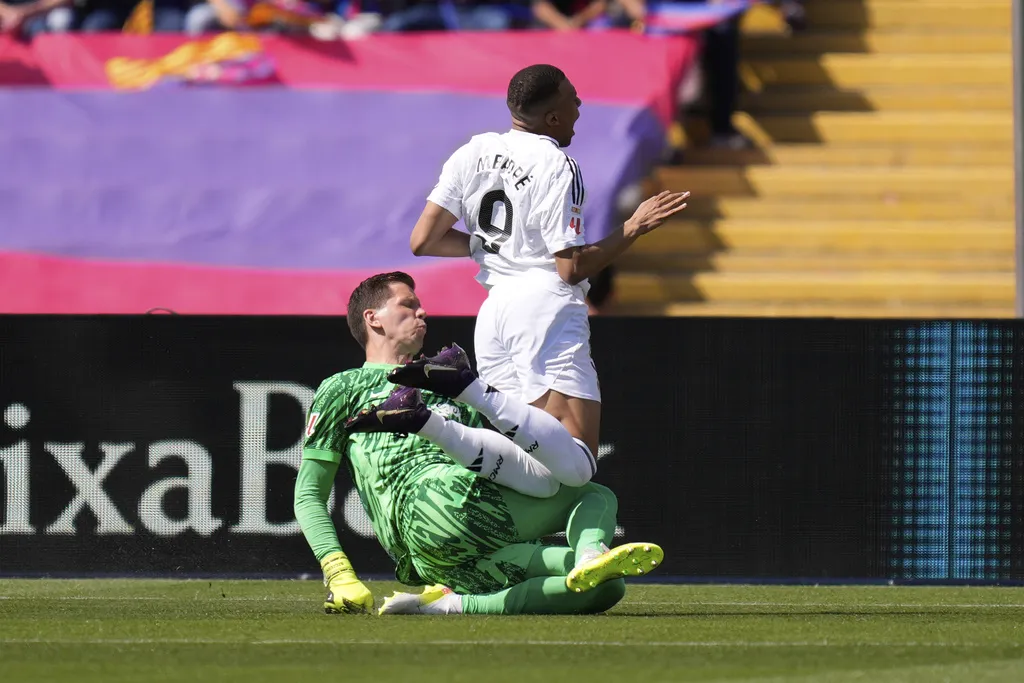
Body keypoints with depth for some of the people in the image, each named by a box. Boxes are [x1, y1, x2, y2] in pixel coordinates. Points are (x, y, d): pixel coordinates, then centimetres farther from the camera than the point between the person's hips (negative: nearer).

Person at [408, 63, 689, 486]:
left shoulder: (473, 153, 10)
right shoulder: (556, 166, -8)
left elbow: (423, 241, 9)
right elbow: (572, 267, -10)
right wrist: (635, 228, -3)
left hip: (494, 308, 7)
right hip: (547, 307, -7)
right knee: (577, 457, -14)